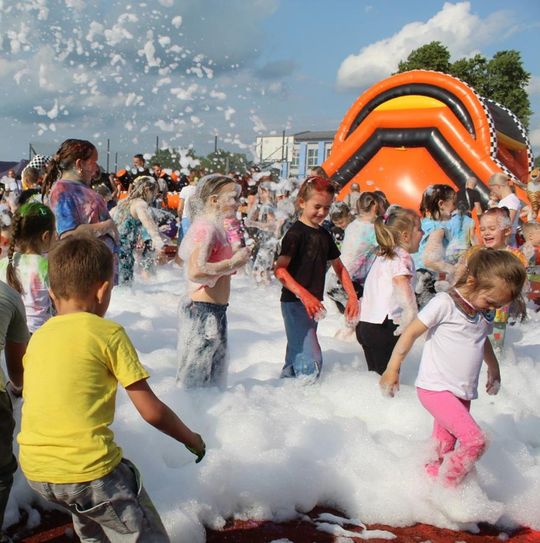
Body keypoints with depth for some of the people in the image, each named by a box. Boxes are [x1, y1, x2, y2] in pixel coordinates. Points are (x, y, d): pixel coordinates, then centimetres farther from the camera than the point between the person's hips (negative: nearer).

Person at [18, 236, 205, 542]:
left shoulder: (38, 338, 8)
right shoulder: (108, 334, -9)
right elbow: (152, 411, -8)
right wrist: (193, 440, 9)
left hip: (34, 470, 7)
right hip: (87, 469, -7)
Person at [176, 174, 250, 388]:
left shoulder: (214, 227, 13)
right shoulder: (206, 228, -18)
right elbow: (196, 271, -30)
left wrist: (238, 256, 8)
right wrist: (234, 263, -21)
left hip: (213, 310, 10)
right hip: (203, 311, -10)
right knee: (195, 378, 1)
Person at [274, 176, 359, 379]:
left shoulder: (324, 235, 12)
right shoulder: (296, 233, -13)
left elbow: (339, 267, 21)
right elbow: (280, 269, -22)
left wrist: (352, 296, 11)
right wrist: (304, 294, -33)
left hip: (313, 304, 9)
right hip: (294, 303, -8)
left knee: (297, 353, 19)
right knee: (311, 362, -13)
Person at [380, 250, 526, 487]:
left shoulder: (485, 314, 9)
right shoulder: (444, 303, -14)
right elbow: (411, 333, -10)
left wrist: (493, 369, 41)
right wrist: (393, 369, -8)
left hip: (462, 394, 8)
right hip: (435, 388, -7)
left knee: (442, 452, 11)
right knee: (475, 440, -18)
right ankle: (445, 488, -3)